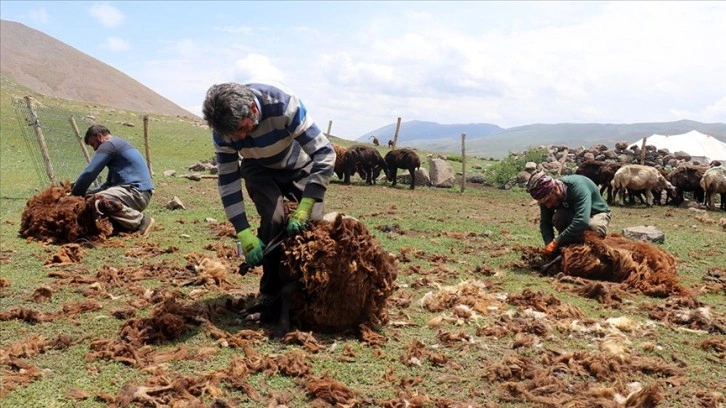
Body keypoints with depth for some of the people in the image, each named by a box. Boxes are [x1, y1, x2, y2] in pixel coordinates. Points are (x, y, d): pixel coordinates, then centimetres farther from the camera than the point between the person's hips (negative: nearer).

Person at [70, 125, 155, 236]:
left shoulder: (108, 145, -6)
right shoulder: (117, 144, 25)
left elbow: (89, 173, -9)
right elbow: (110, 183, 25)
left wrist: (75, 194, 4)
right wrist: (86, 193, 15)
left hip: (137, 192, -11)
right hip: (140, 193, 11)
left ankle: (140, 220, -16)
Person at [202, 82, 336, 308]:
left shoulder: (284, 104, -38)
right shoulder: (223, 129, -27)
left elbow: (325, 153, -37)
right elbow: (228, 181, -19)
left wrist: (303, 210, -41)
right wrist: (245, 235, -27)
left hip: (299, 168, -1)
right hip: (260, 170, 1)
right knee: (273, 220, -23)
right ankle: (272, 292, -5)